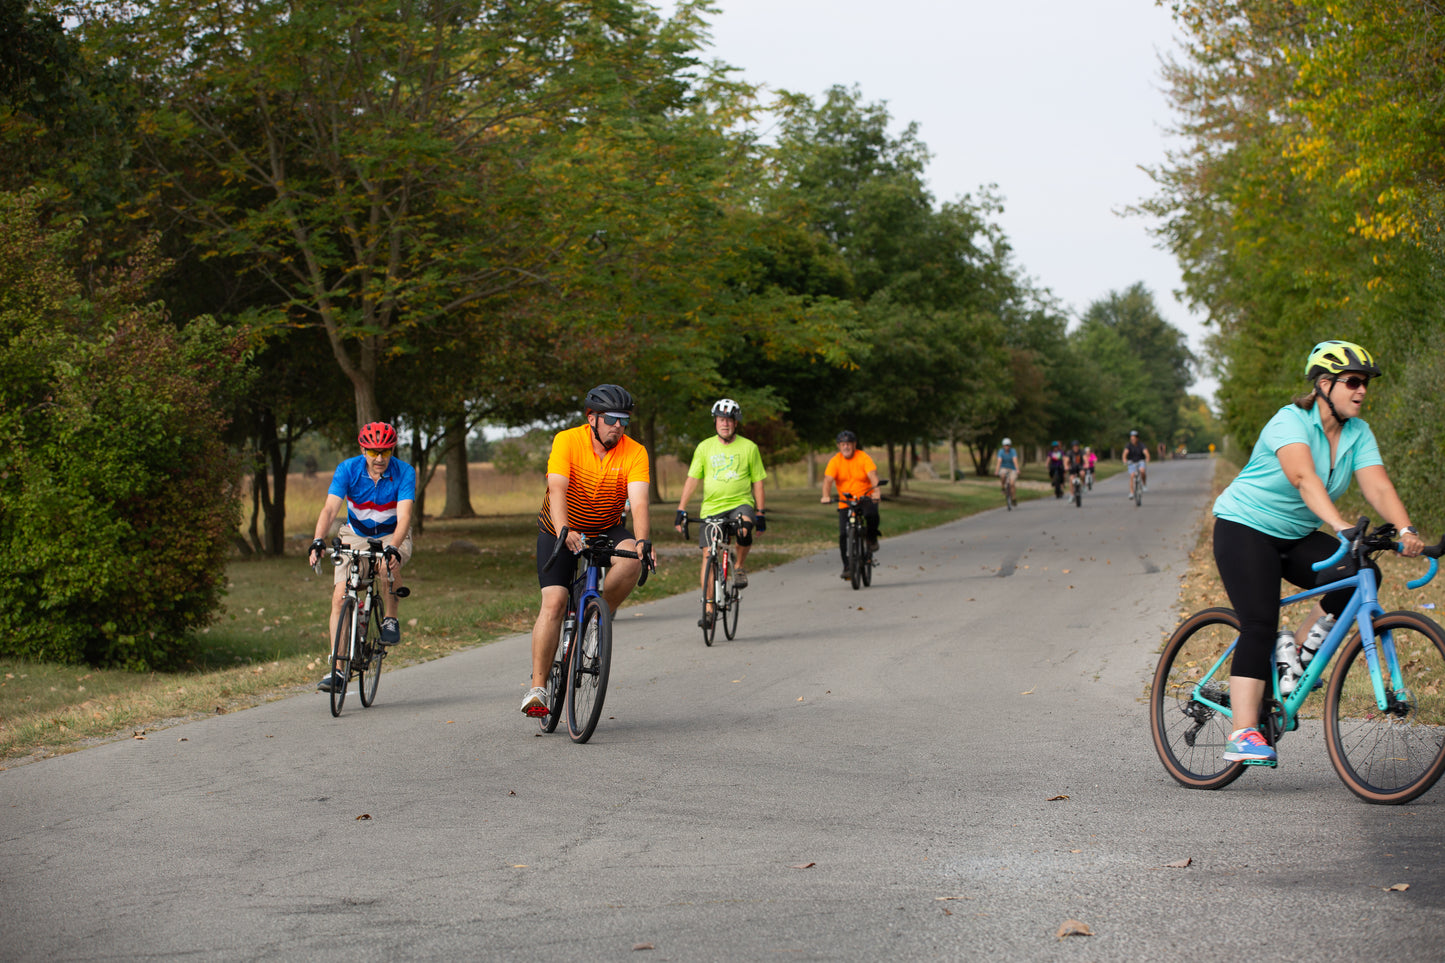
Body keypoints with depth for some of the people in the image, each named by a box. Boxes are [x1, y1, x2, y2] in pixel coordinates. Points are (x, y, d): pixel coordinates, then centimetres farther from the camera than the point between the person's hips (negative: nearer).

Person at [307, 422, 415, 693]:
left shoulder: (404, 473, -21)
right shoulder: (347, 470, -19)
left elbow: (404, 516, -31)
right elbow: (330, 508, -28)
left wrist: (393, 548, -49)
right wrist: (318, 541, -45)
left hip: (392, 535, -2)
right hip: (356, 536, 2)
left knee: (390, 563, -38)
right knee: (340, 596, -14)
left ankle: (390, 619, -12)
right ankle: (336, 669, -11)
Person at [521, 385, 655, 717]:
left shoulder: (634, 453, -16)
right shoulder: (567, 441, -20)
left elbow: (638, 501, -28)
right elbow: (557, 489, -33)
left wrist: (642, 540, -46)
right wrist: (564, 532, -50)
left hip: (607, 529, 2)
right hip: (560, 530, -2)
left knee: (631, 559, -31)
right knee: (553, 602, -16)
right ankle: (537, 687, -11)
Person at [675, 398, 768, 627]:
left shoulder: (748, 447, 4)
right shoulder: (705, 448, 6)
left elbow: (757, 481, 7)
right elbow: (692, 479, 6)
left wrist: (760, 512, 2)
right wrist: (681, 509, -2)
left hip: (740, 503, -2)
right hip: (711, 506, 2)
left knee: (744, 527, -36)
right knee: (708, 555, -4)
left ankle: (740, 567, -8)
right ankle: (708, 608, 3)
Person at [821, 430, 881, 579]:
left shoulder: (863, 458, -8)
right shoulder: (835, 461, -3)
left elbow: (872, 474, -20)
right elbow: (828, 479, -13)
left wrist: (876, 491, -39)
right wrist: (826, 496, -32)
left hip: (865, 498, -2)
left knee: (871, 514, -35)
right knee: (843, 534, -9)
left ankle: (872, 538, -5)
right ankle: (847, 567, 5)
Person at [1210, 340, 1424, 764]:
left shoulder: (1358, 434, -2)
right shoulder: (1290, 422, -22)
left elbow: (1378, 487, -15)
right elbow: (1304, 477, -39)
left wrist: (1406, 530, -34)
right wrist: (1341, 527, -53)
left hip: (1297, 537, 6)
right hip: (1246, 527, -6)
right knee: (1260, 625, -20)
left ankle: (1300, 650, 1)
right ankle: (1243, 734, -21)